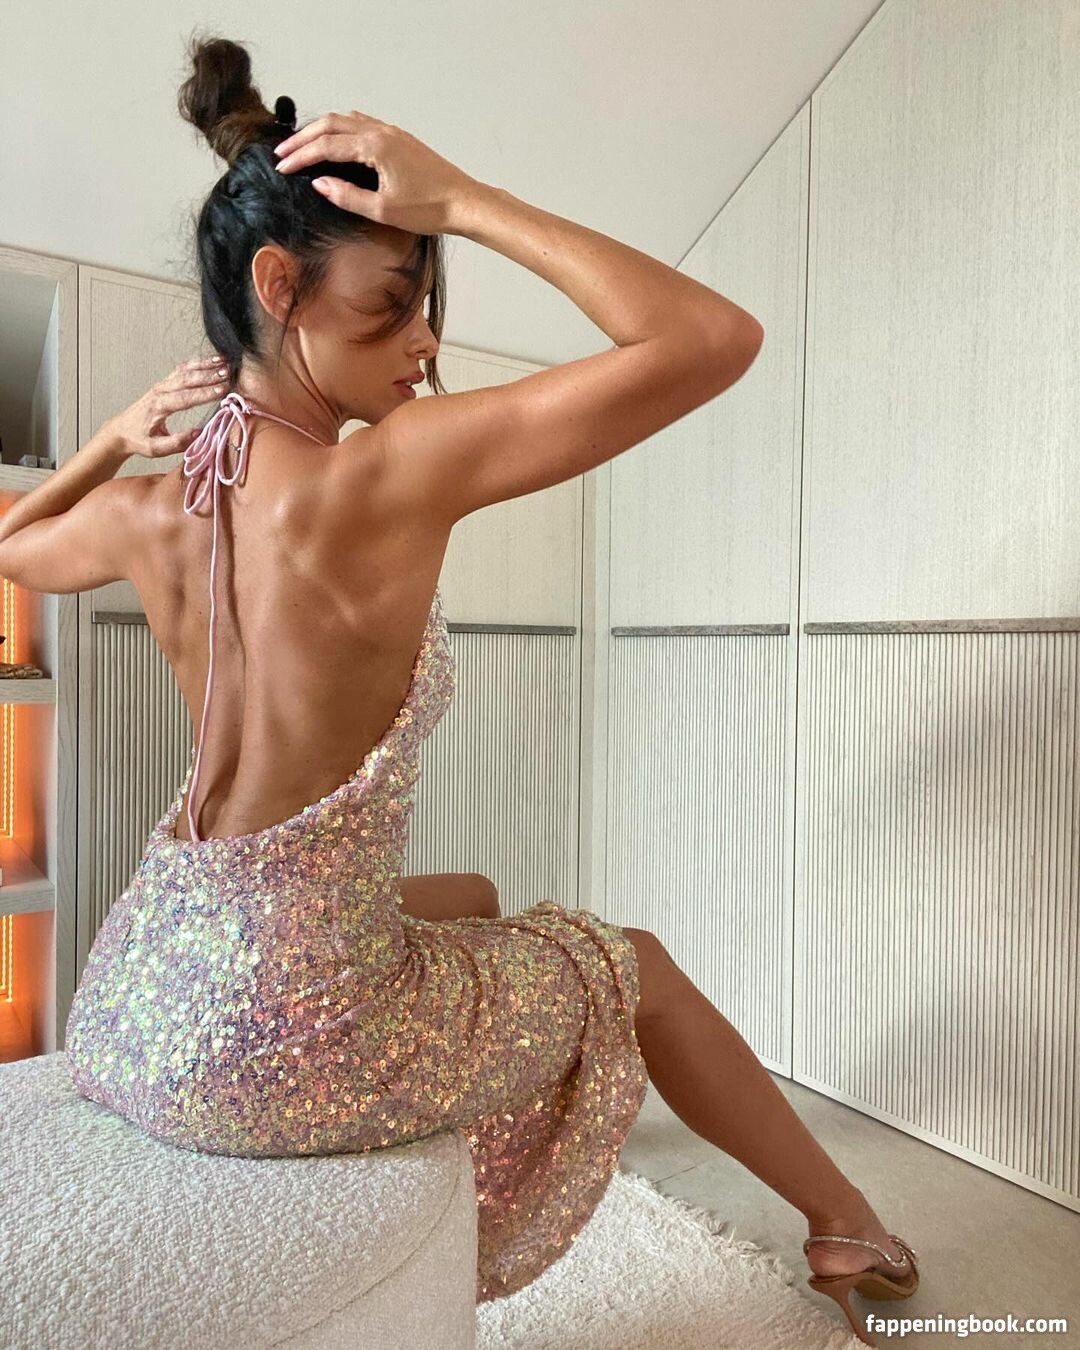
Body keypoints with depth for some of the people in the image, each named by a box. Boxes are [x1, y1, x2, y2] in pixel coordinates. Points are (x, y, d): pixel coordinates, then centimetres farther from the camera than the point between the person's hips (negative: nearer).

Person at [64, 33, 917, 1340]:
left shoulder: (154, 509, -1)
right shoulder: (383, 477, -24)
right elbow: (715, 337, -21)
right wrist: (464, 201, -17)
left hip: (131, 1007, 8)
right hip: (277, 1035, -7)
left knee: (473, 901, 32)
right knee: (633, 968, 17)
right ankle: (846, 1223, 42)